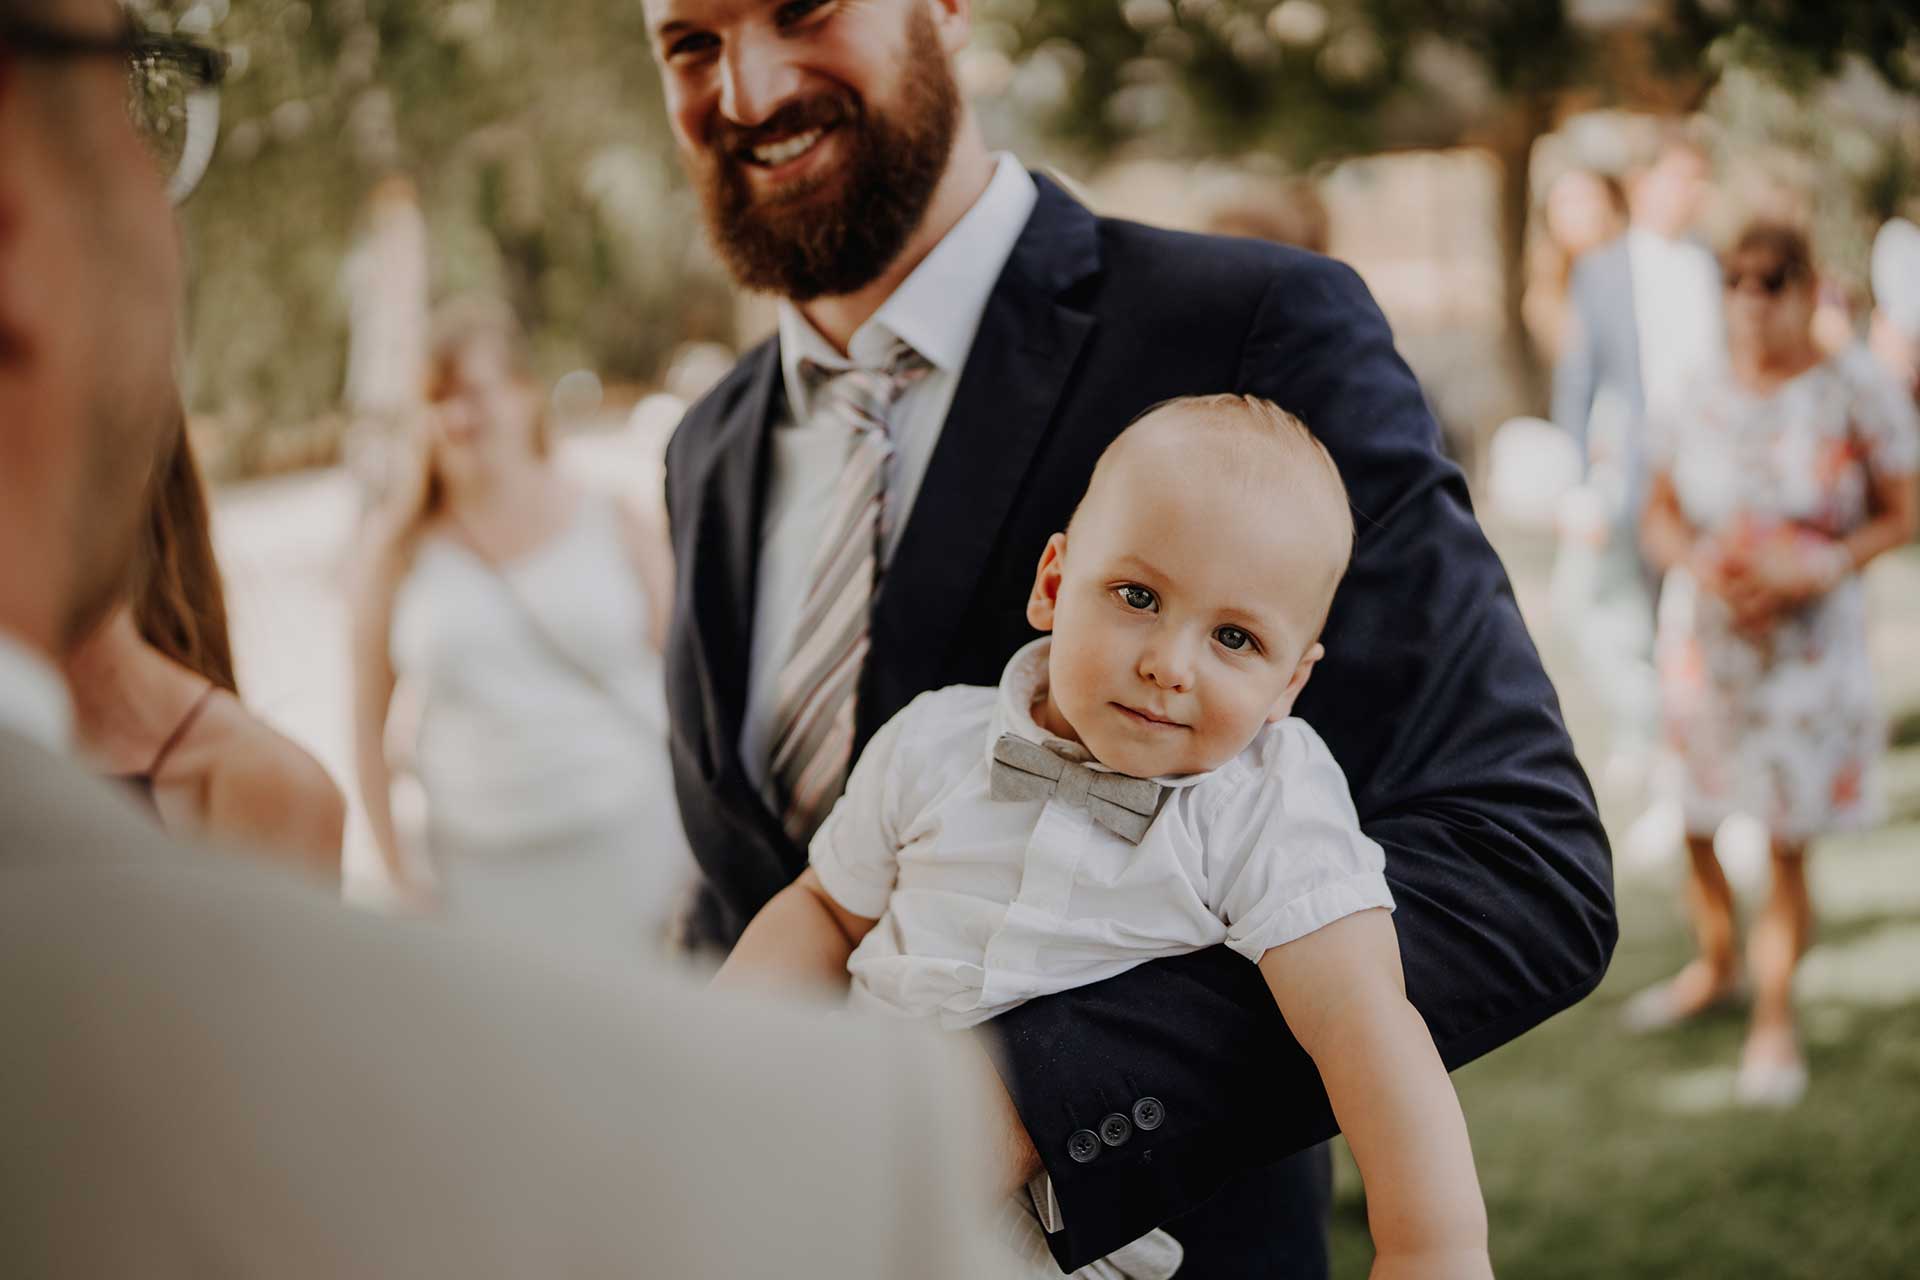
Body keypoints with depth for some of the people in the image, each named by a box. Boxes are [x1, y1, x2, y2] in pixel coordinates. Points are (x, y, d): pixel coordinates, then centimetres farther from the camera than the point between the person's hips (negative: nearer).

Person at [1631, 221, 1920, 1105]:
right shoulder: (1701, 402, 0)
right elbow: (1660, 516, 8)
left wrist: (1823, 567, -19)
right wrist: (1696, 563, -13)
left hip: (1807, 645, -3)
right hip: (1702, 640, 3)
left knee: (1788, 844, 1)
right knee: (1694, 826, 12)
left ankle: (1775, 1016, 21)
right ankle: (1715, 967, 39)